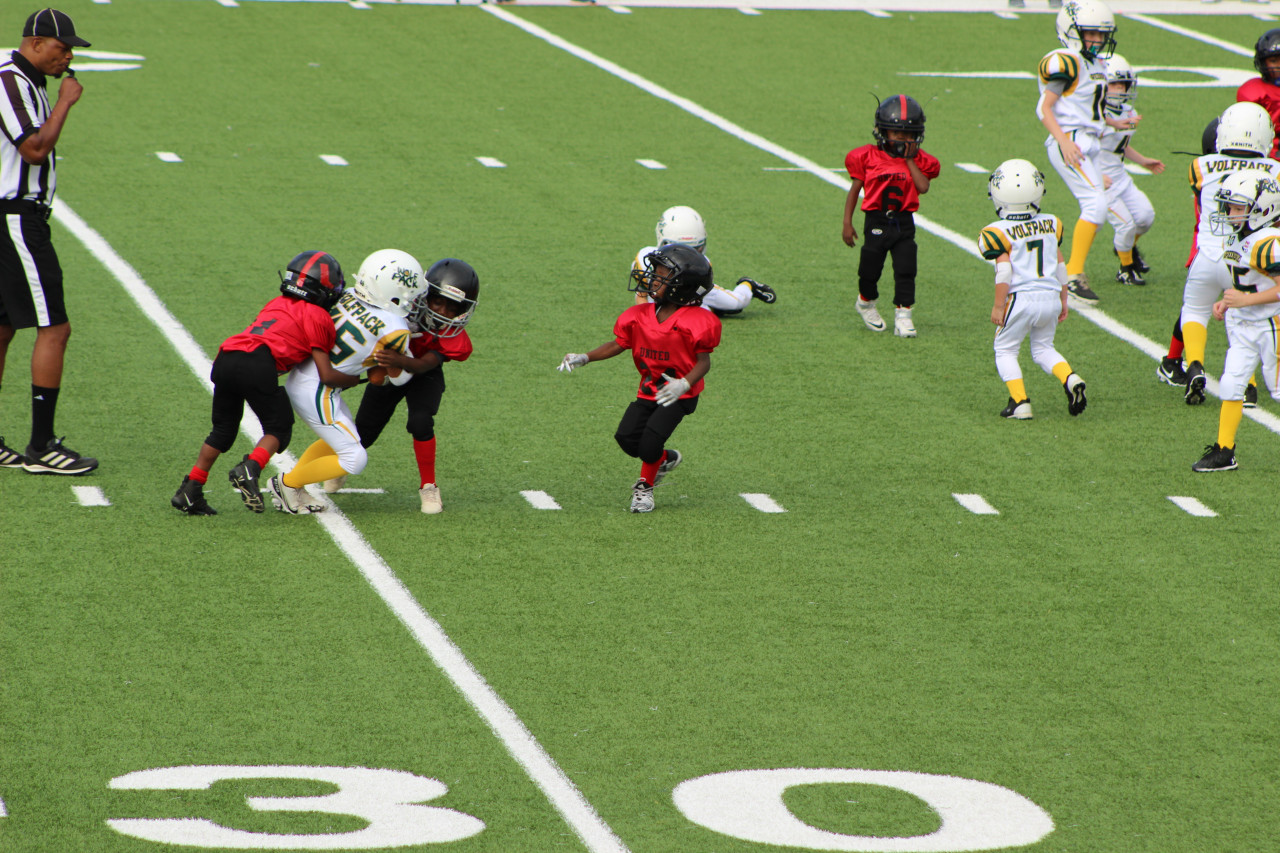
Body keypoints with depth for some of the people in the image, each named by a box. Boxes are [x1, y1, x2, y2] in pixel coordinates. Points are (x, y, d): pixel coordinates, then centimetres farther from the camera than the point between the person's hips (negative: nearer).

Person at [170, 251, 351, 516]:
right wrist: (355, 379, 25)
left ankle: (189, 492, 17)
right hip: (258, 364, -6)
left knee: (223, 431, 20)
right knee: (278, 428, 10)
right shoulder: (318, 317, 11)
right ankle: (250, 469, -16)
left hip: (225, 359, 6)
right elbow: (326, 376, 10)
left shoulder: (277, 304, 30)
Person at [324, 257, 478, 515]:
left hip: (423, 377, -1)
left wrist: (400, 361, -61)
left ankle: (428, 486, -8)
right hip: (389, 372, 1)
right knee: (363, 433, 4)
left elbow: (424, 365, -42)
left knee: (420, 423, -28)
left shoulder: (454, 336, -31)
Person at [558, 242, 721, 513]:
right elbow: (618, 344, 8)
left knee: (652, 436, -20)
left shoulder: (696, 322, -17)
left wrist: (684, 384, -35)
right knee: (627, 437, -8)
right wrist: (583, 358, -4)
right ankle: (665, 459, 23)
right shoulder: (640, 316, 0)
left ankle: (645, 487, 7)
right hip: (649, 390, 6)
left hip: (680, 395, -6)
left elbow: (704, 361, -16)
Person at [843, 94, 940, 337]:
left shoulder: (918, 160, 3)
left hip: (904, 223, 1)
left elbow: (923, 187, -14)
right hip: (877, 222, -1)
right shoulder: (868, 157, -1)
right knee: (870, 270, 5)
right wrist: (847, 223, -1)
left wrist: (909, 160, -12)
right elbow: (854, 190, 3)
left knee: (906, 270, -5)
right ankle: (866, 303, 34)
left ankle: (903, 316, 2)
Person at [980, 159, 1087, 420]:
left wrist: (998, 306, -6)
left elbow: (1004, 272, -13)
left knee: (1005, 349, 12)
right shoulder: (1051, 224, 9)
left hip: (1021, 299, -5)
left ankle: (1020, 401, -1)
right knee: (1043, 349, 20)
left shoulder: (1000, 232, -8)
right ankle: (1070, 379, -6)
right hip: (1051, 297, 5)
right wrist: (1063, 300, 22)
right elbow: (1060, 266, 13)